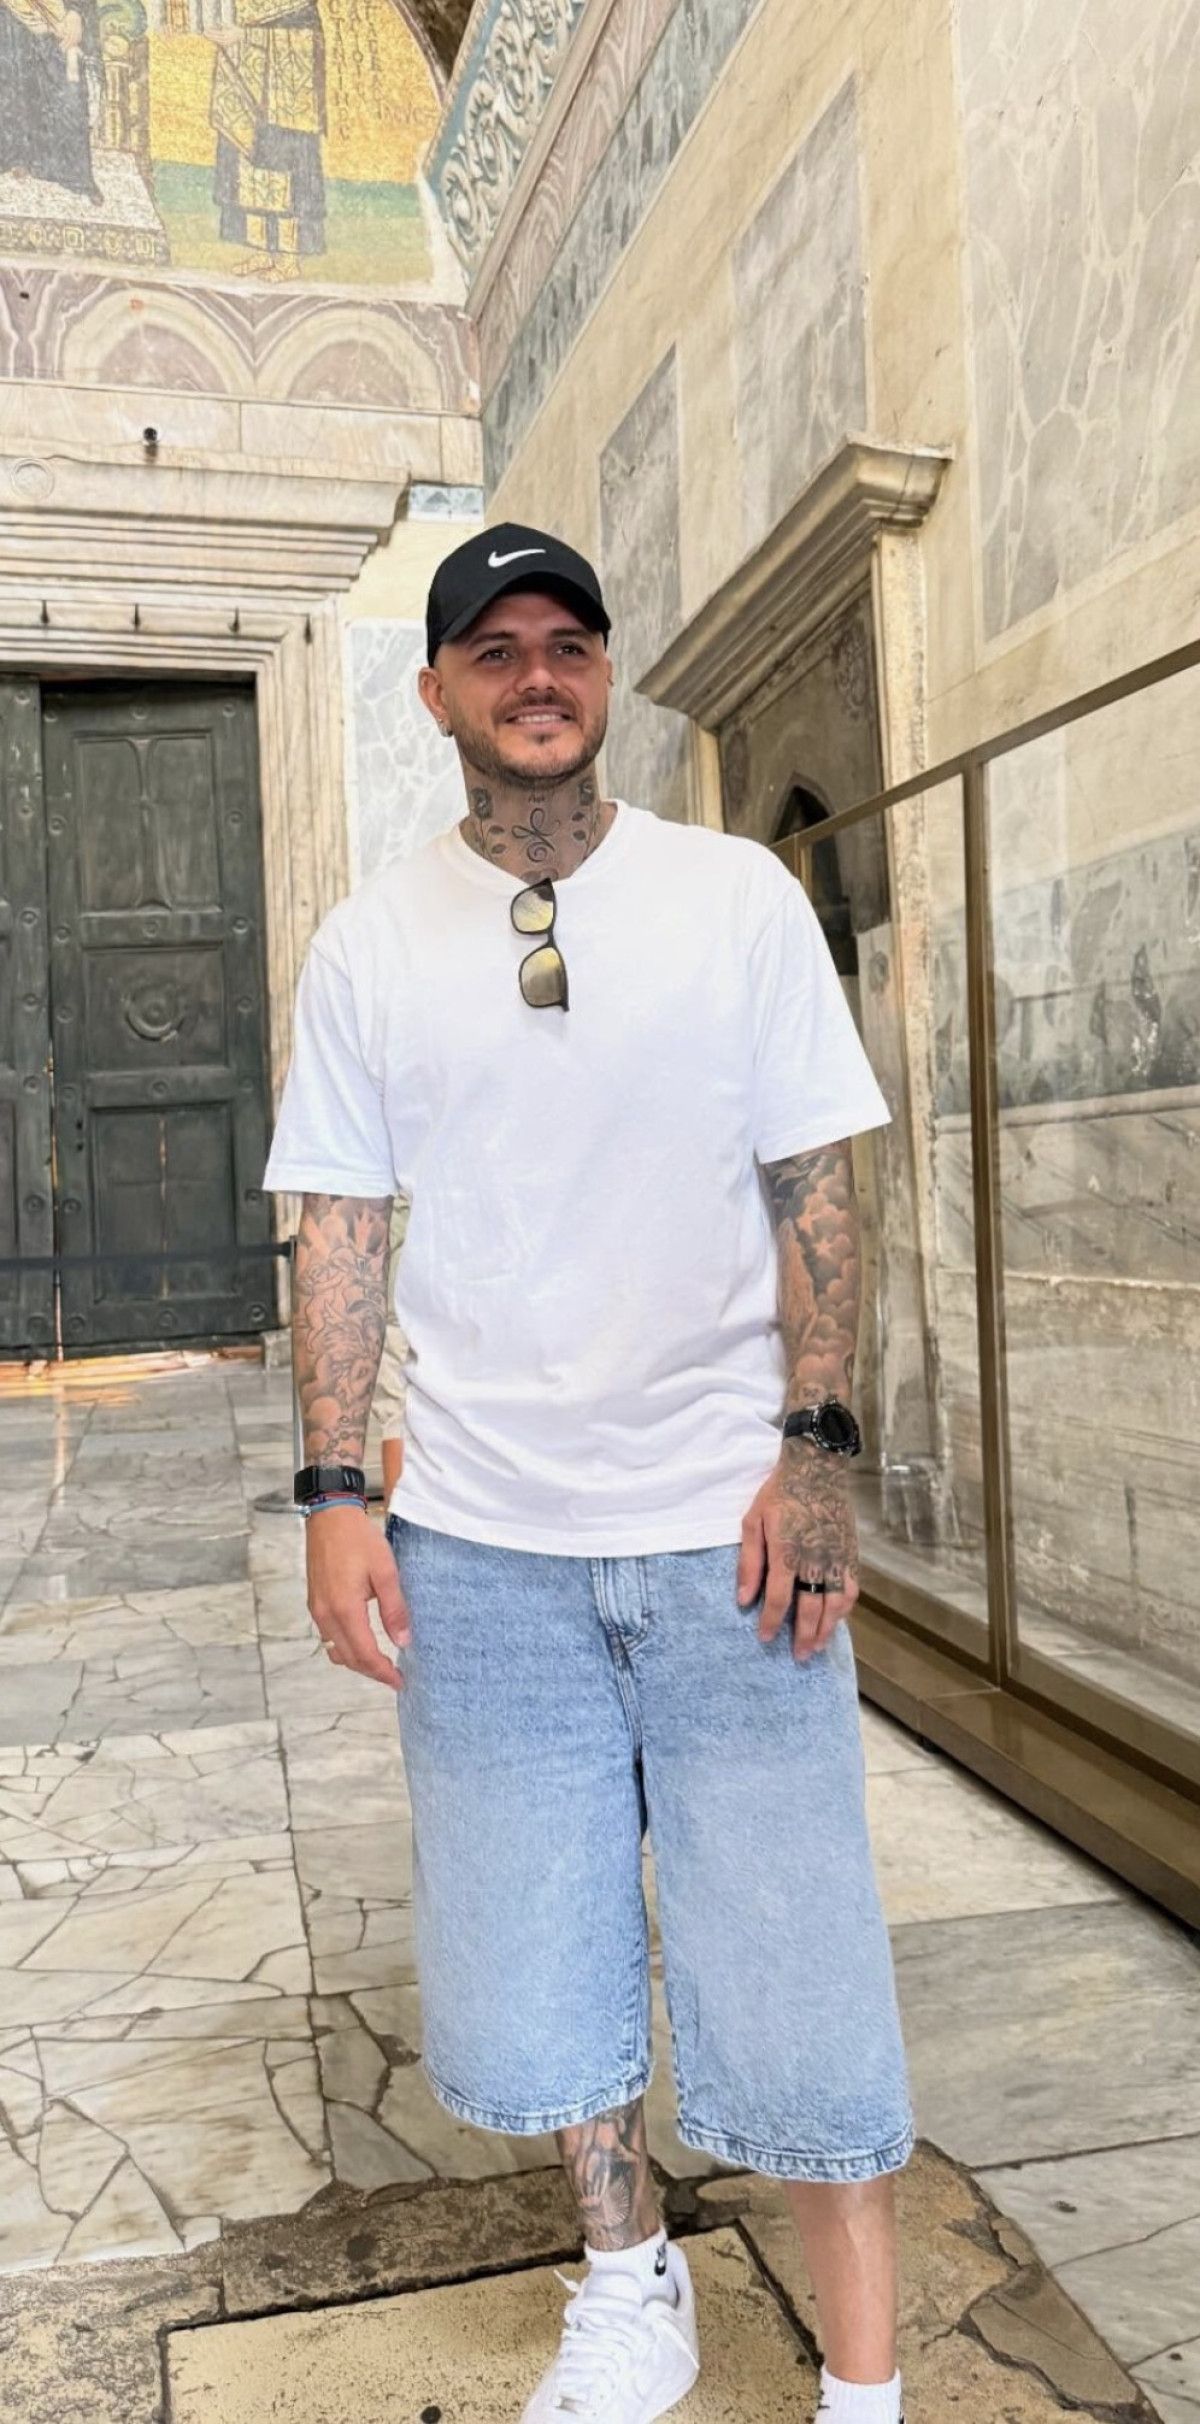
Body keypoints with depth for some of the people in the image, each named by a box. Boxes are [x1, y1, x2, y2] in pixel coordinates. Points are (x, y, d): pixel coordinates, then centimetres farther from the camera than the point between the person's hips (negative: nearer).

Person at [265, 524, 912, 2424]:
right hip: (481, 1543, 2)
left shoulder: (739, 895, 1)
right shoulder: (368, 945, 5)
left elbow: (815, 1184, 0)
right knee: (533, 1966, 15)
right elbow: (338, 1225, 5)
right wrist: (333, 1495, -2)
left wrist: (818, 1449, -8)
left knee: (793, 1968, 5)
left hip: (727, 1525, -1)